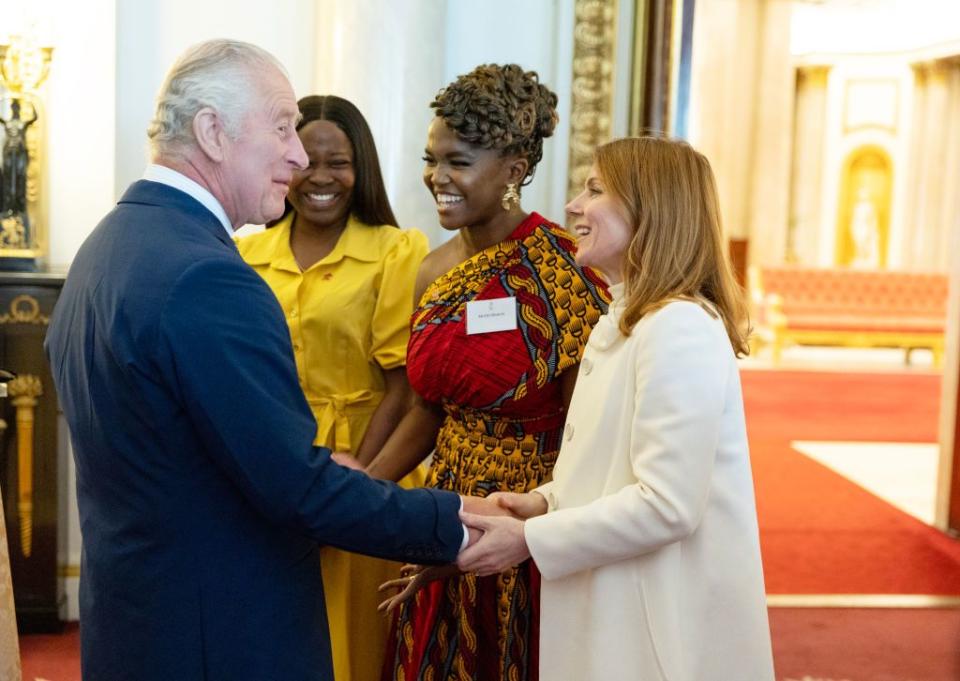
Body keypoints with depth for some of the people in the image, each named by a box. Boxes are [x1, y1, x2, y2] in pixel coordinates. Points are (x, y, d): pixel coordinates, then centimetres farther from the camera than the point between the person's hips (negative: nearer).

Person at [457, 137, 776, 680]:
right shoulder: (620, 323, 13)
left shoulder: (679, 326, -20)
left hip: (661, 619, -9)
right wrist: (546, 501, 1)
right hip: (616, 605, 9)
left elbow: (667, 505, -24)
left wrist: (529, 539, -18)